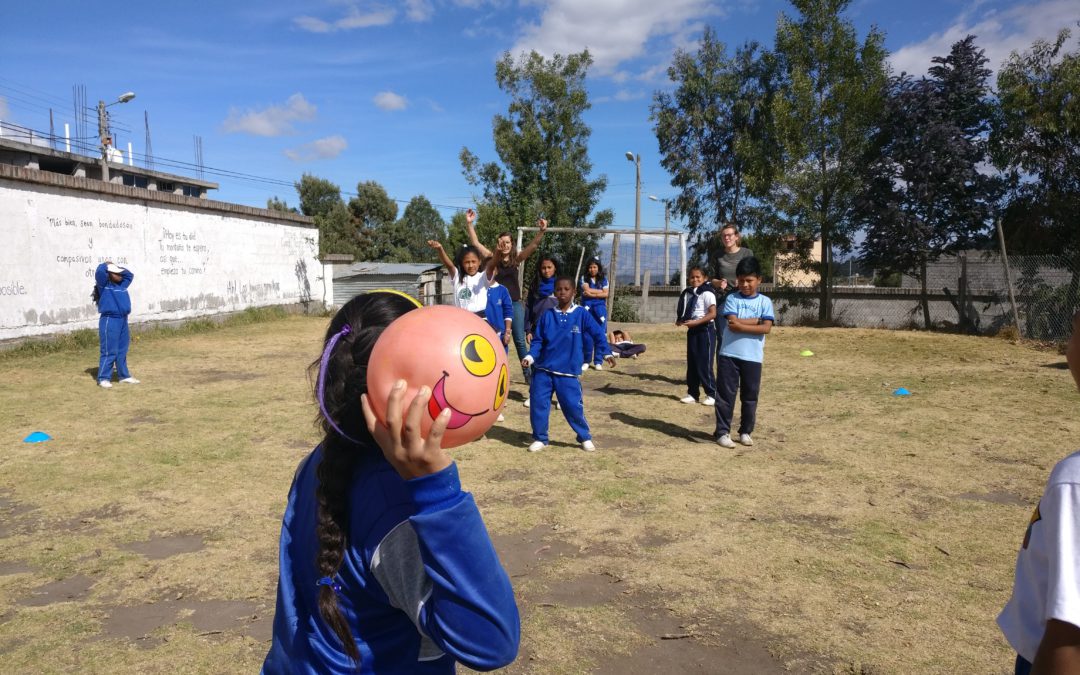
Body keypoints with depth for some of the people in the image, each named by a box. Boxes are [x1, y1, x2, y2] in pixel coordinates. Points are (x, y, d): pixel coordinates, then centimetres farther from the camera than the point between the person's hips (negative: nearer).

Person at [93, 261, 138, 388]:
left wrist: (118, 267, 17)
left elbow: (130, 275, 29)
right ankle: (103, 378, 0)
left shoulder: (122, 285, 15)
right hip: (110, 321, -8)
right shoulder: (104, 285, -5)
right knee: (109, 351, -7)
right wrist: (106, 264, -2)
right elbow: (99, 272, -21)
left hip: (123, 320, 8)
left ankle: (124, 375, 22)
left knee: (122, 351, 14)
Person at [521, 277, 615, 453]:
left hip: (568, 371, -2)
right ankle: (540, 439, 20)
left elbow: (597, 333, -2)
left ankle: (585, 438, 19)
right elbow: (538, 340, 5)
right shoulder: (548, 315, 1)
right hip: (543, 369, 2)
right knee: (538, 404, 2)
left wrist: (607, 353, -11)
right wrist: (530, 356, -9)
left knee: (573, 406, -2)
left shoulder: (581, 314, -3)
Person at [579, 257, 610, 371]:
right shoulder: (584, 279, 5)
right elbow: (587, 290, -12)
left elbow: (606, 294, -1)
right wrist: (600, 291, -4)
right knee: (587, 335, -3)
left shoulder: (603, 279, 9)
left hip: (600, 309, 1)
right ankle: (586, 361, 6)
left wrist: (592, 294, -9)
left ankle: (598, 361, 6)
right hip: (587, 309, -1)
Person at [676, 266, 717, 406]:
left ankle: (712, 395, 4)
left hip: (705, 330, -7)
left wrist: (695, 322, -24)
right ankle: (692, 394, 19)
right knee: (691, 363, 10)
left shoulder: (707, 293, -11)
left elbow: (713, 314, -18)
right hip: (692, 330, 7)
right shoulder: (688, 293, 10)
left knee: (704, 364, -6)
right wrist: (680, 320, 0)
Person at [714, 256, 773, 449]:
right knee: (726, 394, 2)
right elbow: (732, 323, -13)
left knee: (750, 396, 10)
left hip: (753, 357, 1)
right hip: (729, 354, -1)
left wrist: (741, 324, -11)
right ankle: (722, 432, 10)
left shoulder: (765, 301, 3)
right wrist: (756, 321, -9)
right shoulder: (732, 299, 1)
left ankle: (746, 431, 23)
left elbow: (766, 328, -9)